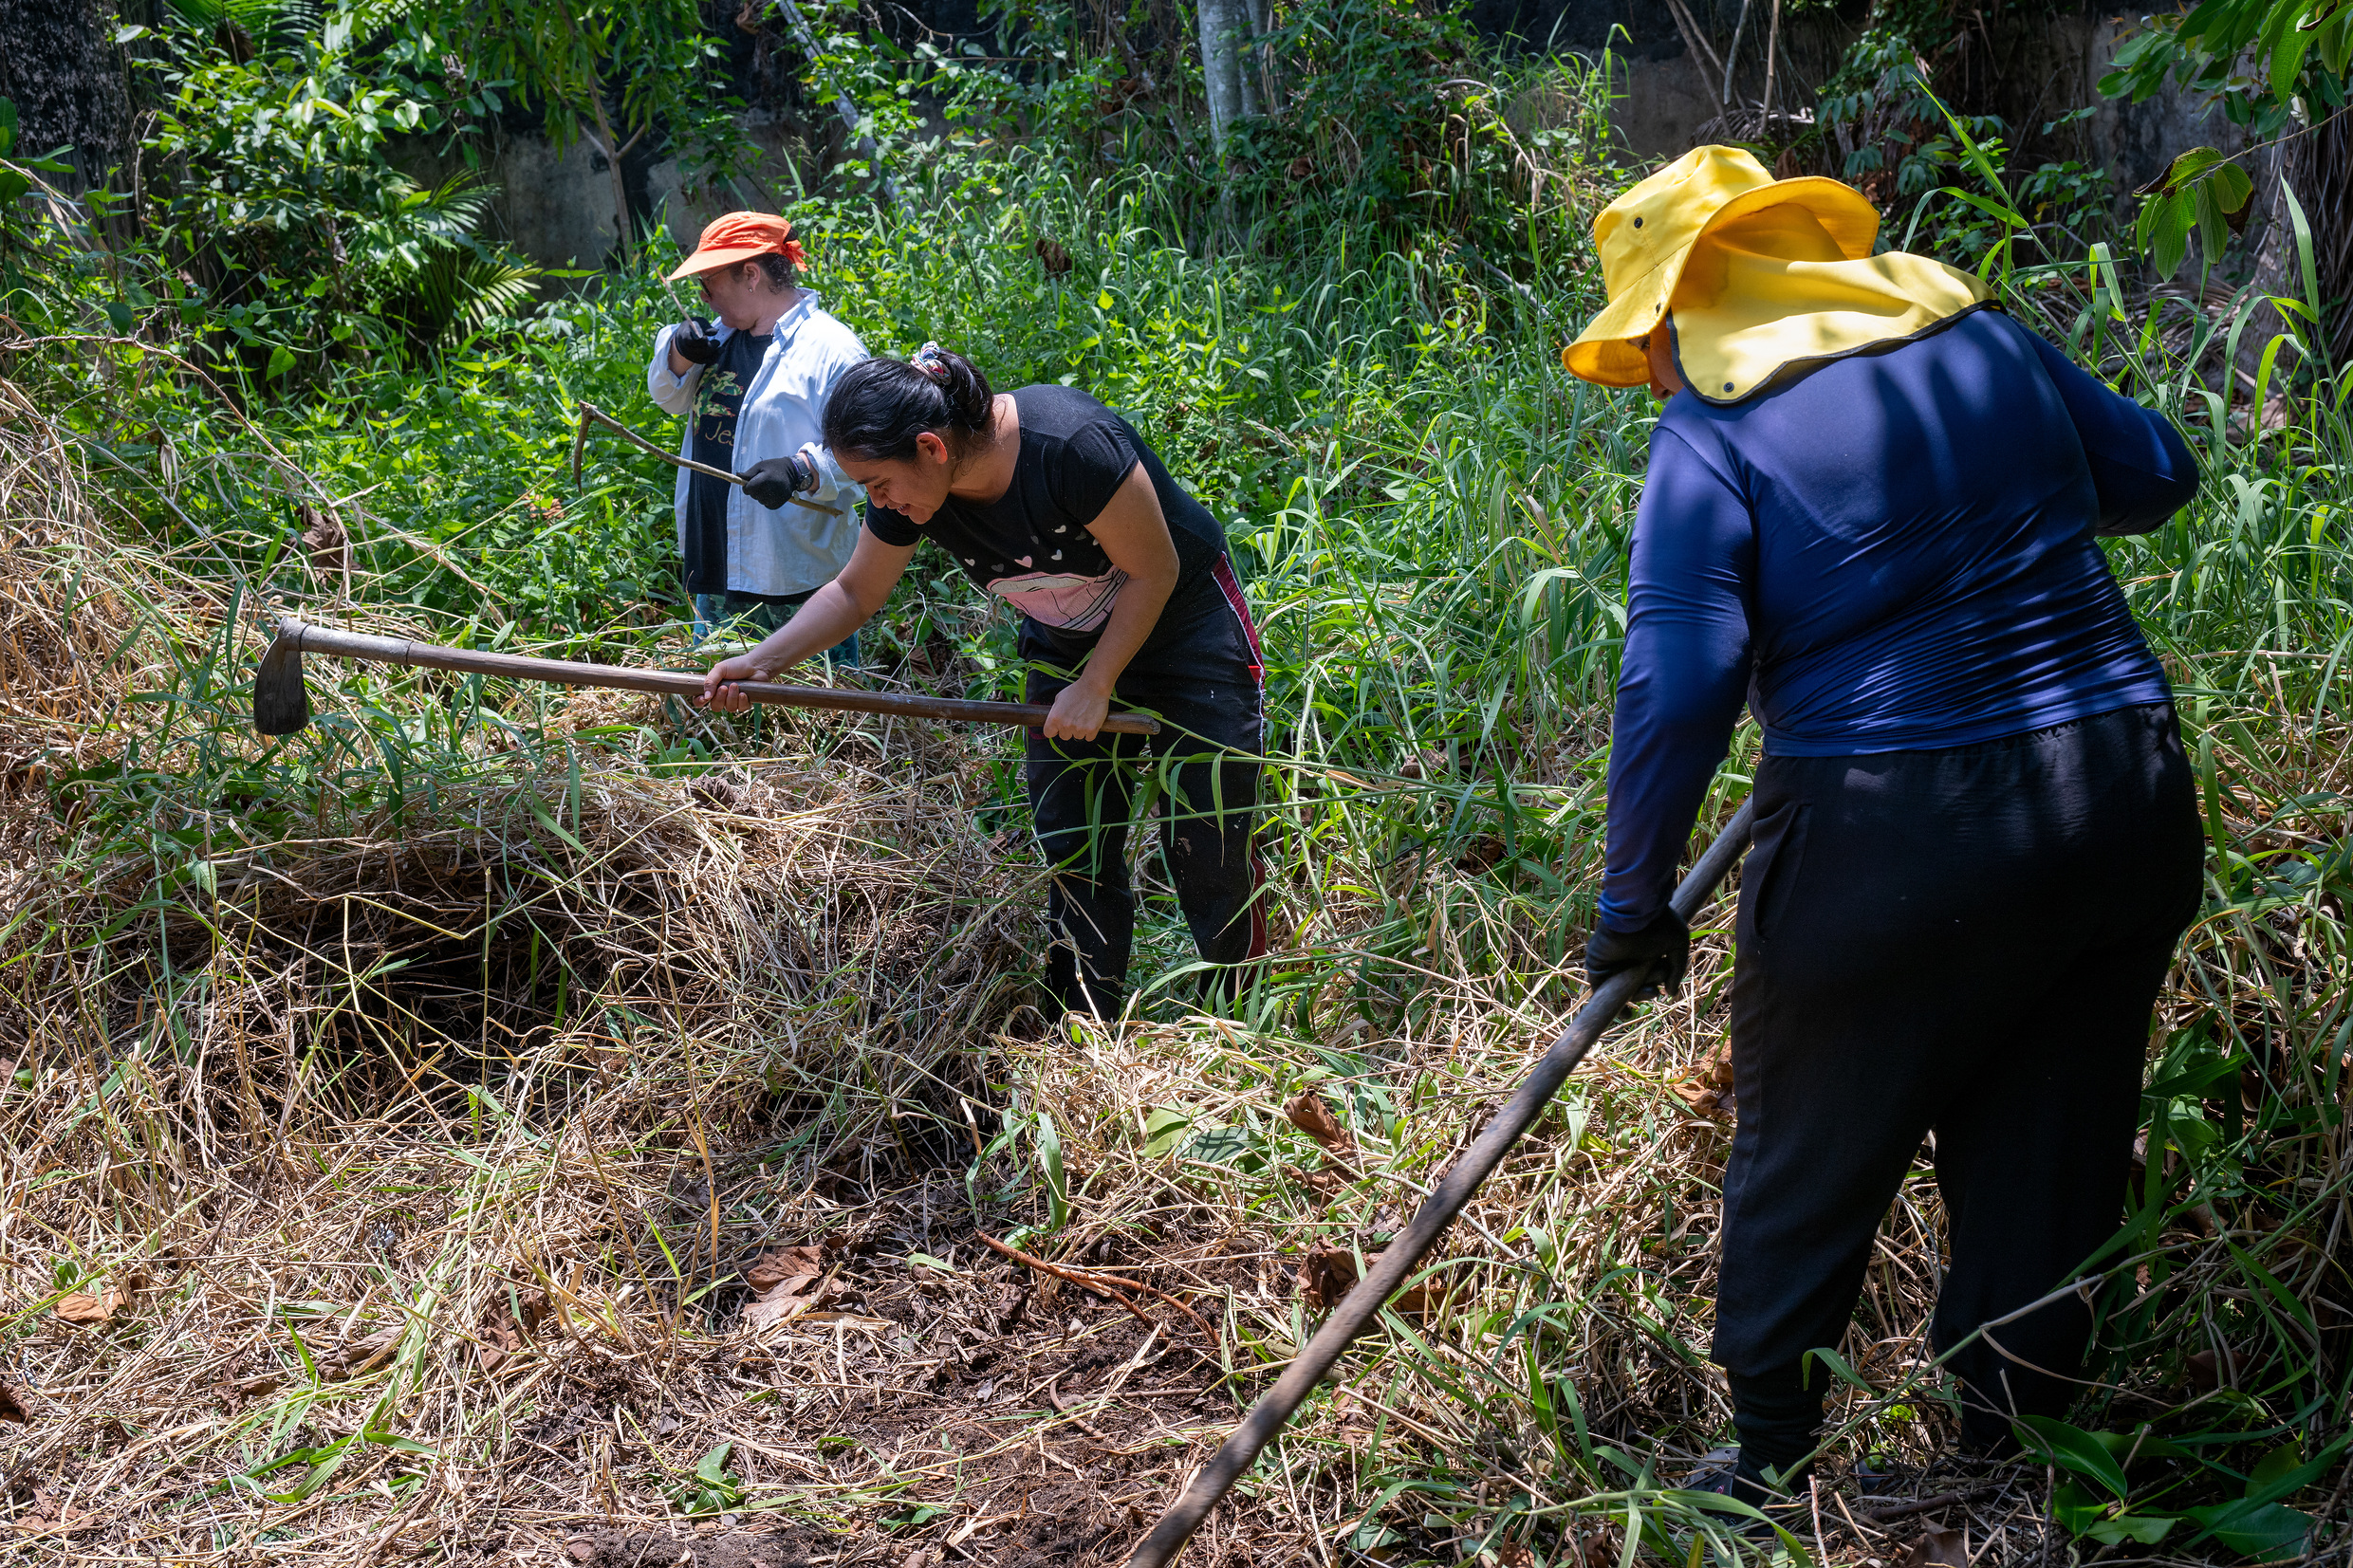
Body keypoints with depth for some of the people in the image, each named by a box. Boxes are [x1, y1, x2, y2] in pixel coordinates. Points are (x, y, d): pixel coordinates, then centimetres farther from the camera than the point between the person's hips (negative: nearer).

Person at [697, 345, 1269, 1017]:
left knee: (1208, 854, -4)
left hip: (1185, 627, -6)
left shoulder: (1072, 443, -35)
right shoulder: (908, 494, -15)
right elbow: (854, 592, 2)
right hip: (1066, 647, 6)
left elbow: (1155, 571, -22)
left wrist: (1095, 687, -18)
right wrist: (760, 661, -10)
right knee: (1075, 856, 3)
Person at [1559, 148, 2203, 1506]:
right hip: (2127, 804, 5)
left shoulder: (1710, 435, -8)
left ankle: (1769, 1465, 25)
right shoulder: (1977, 334, 7)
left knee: (1808, 1164, 14)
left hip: (1889, 841, -5)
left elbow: (1678, 689, -16)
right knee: (2049, 1157, 18)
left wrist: (1636, 903, -7)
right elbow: (2156, 473, 20)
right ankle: (2016, 1451, 31)